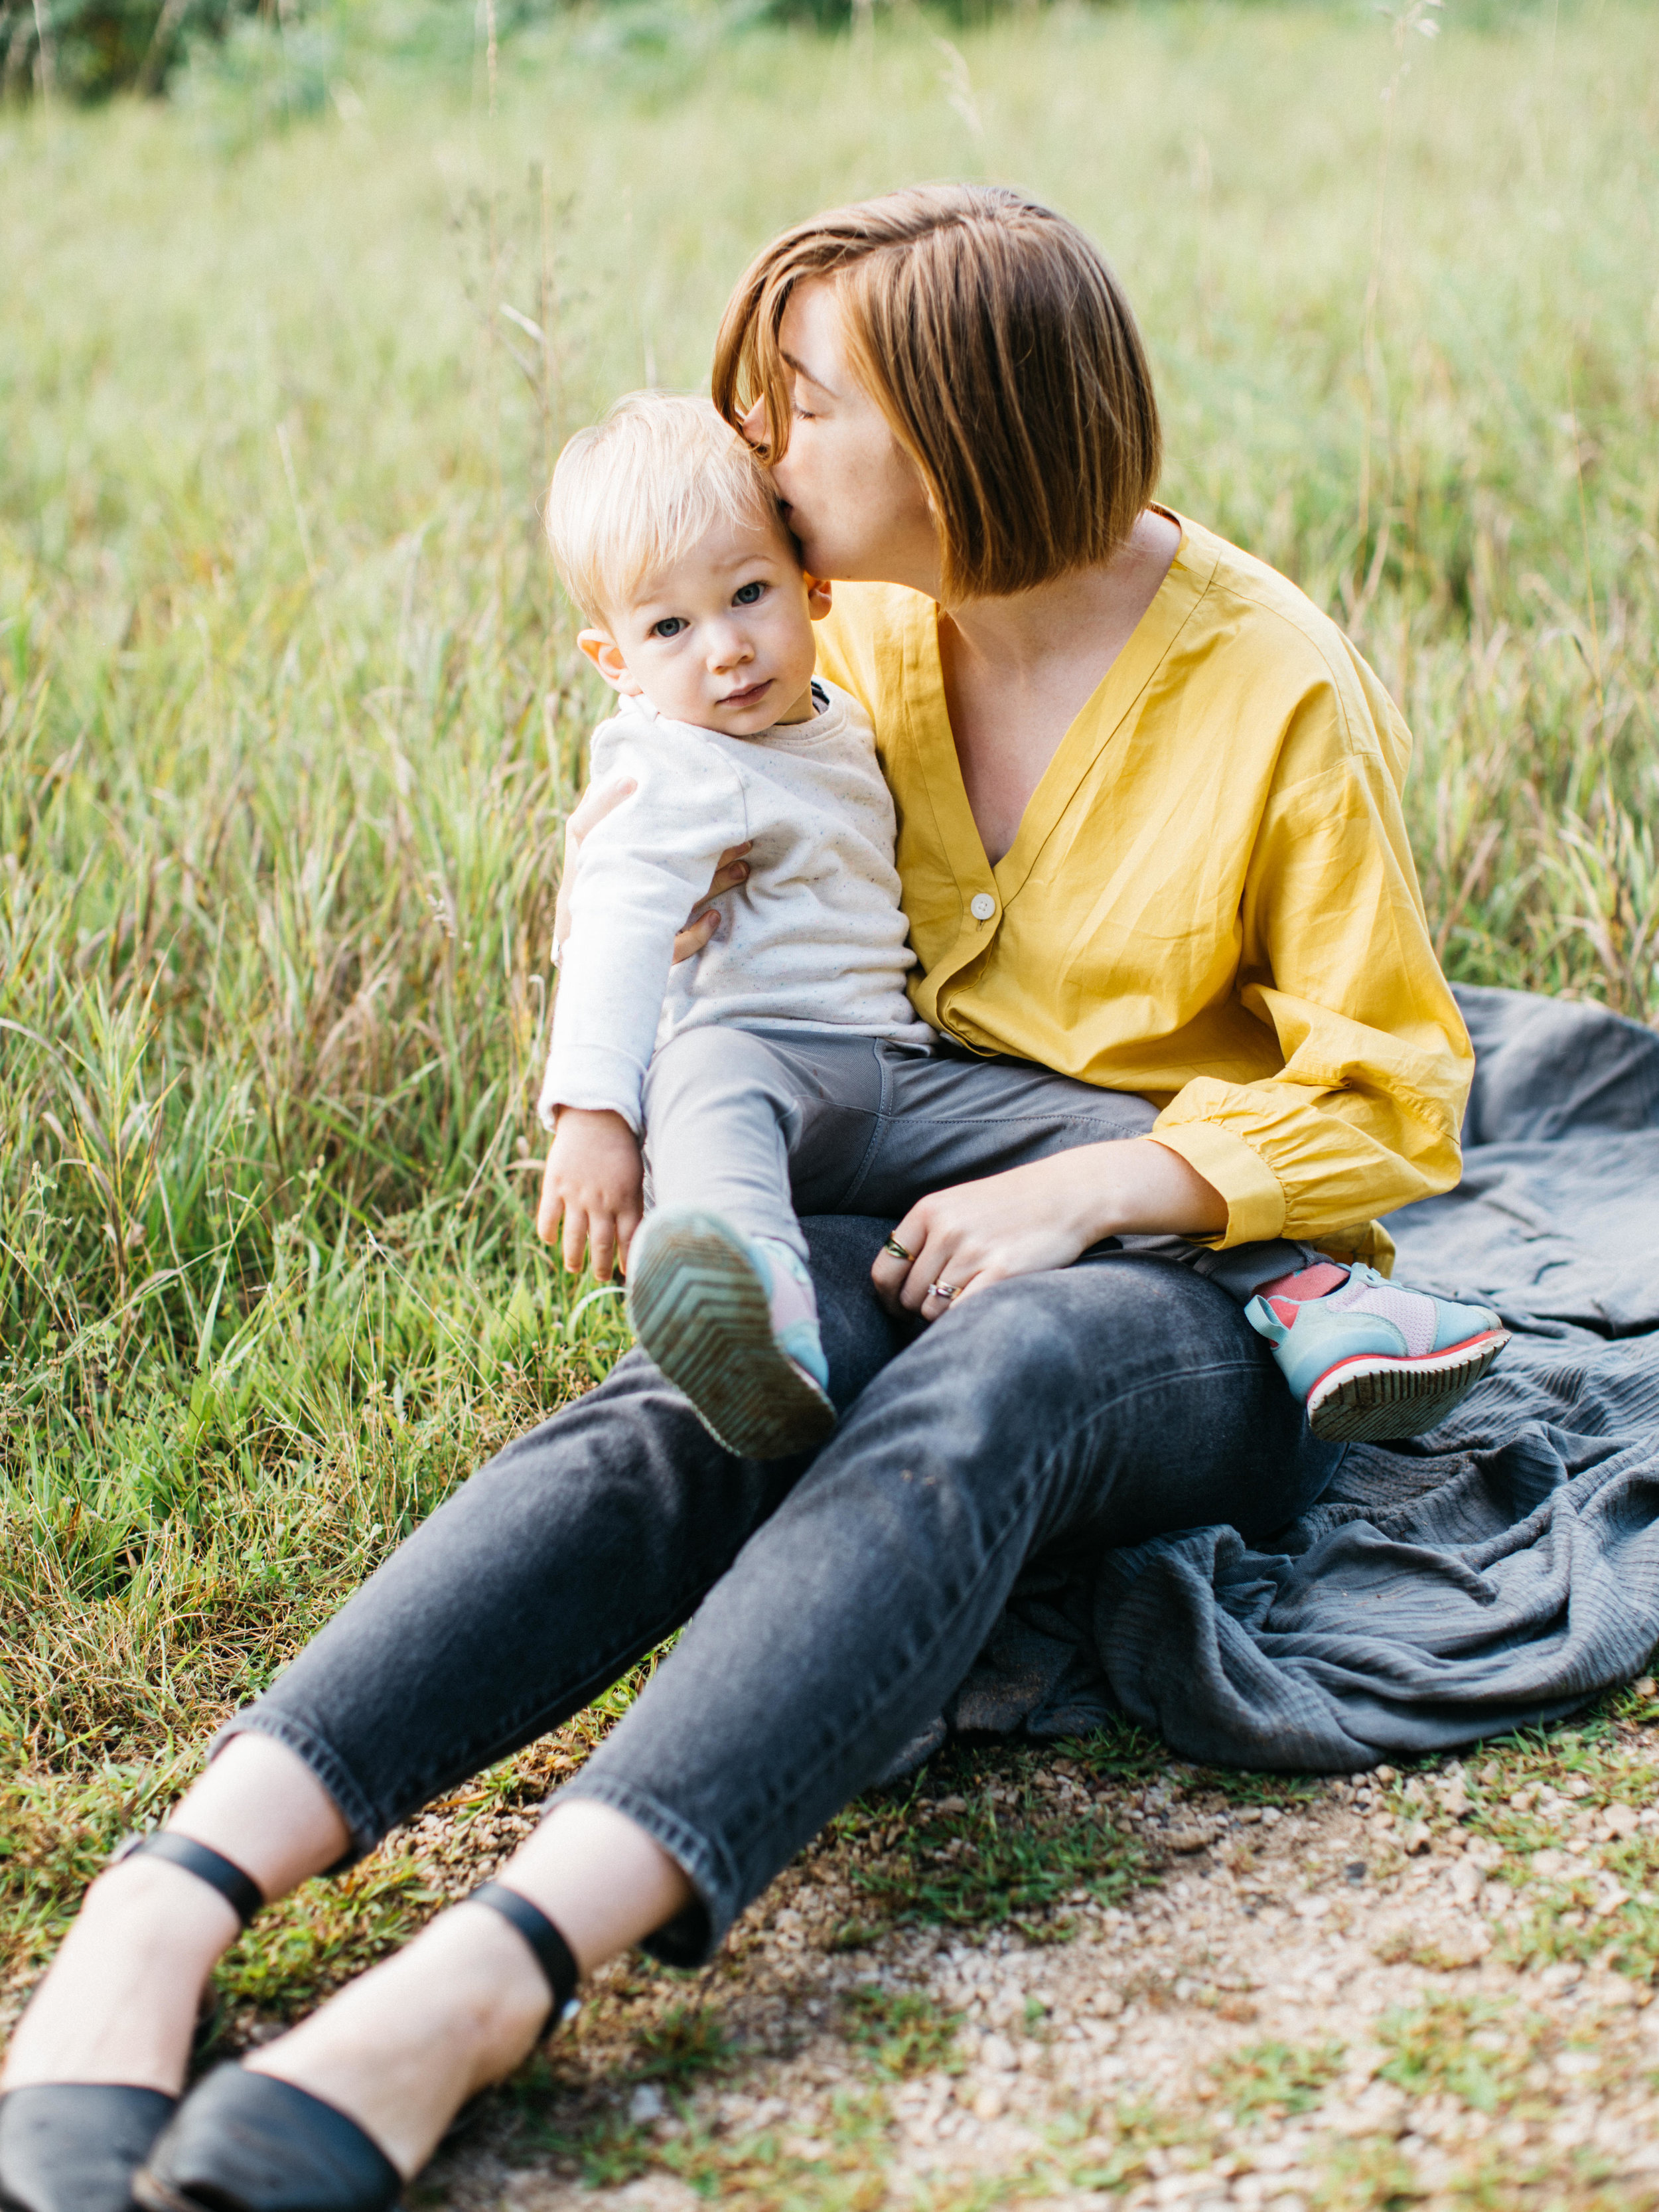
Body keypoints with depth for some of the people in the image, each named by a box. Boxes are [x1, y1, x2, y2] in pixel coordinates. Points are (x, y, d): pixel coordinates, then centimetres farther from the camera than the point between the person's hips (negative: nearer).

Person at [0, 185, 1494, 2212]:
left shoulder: (1282, 694, -7)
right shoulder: (861, 639, 8)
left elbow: (1384, 1106, -4)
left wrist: (1092, 1190, -18)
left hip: (1204, 1278, -4)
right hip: (909, 1230, 4)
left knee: (968, 1399, -39)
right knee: (689, 1410, -31)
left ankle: (488, 1976, -58)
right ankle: (172, 1898, -49)